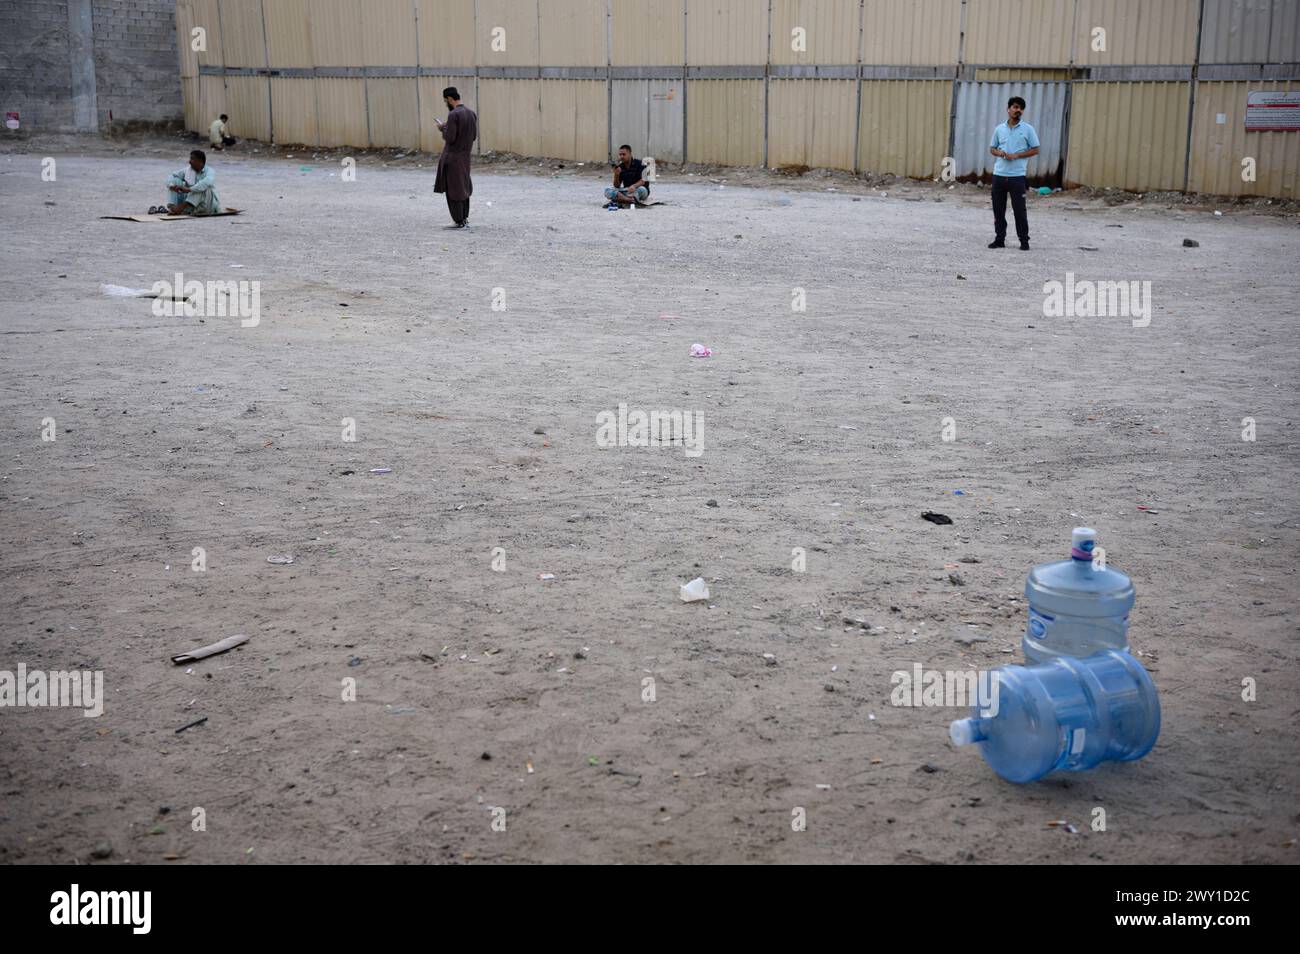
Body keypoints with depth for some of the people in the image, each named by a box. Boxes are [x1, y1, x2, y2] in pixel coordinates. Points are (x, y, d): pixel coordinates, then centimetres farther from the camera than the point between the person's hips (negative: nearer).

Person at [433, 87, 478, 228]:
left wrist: (442, 128, -2)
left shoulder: (453, 115, -20)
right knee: (463, 186, 18)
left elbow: (449, 138, -22)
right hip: (465, 156, 8)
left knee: (453, 189, 0)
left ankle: (459, 221, 3)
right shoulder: (471, 113, 5)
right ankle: (465, 217, 22)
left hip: (452, 156, -8)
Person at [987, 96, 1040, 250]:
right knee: (998, 209, 6)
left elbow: (1035, 150, 1)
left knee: (1019, 209, -3)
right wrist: (1000, 153, -6)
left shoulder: (1028, 129, 0)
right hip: (999, 174, 3)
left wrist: (1017, 155, -12)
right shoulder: (999, 129, 9)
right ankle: (999, 239, 15)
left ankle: (1024, 240, 5)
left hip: (1017, 175, -3)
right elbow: (992, 149, 17)